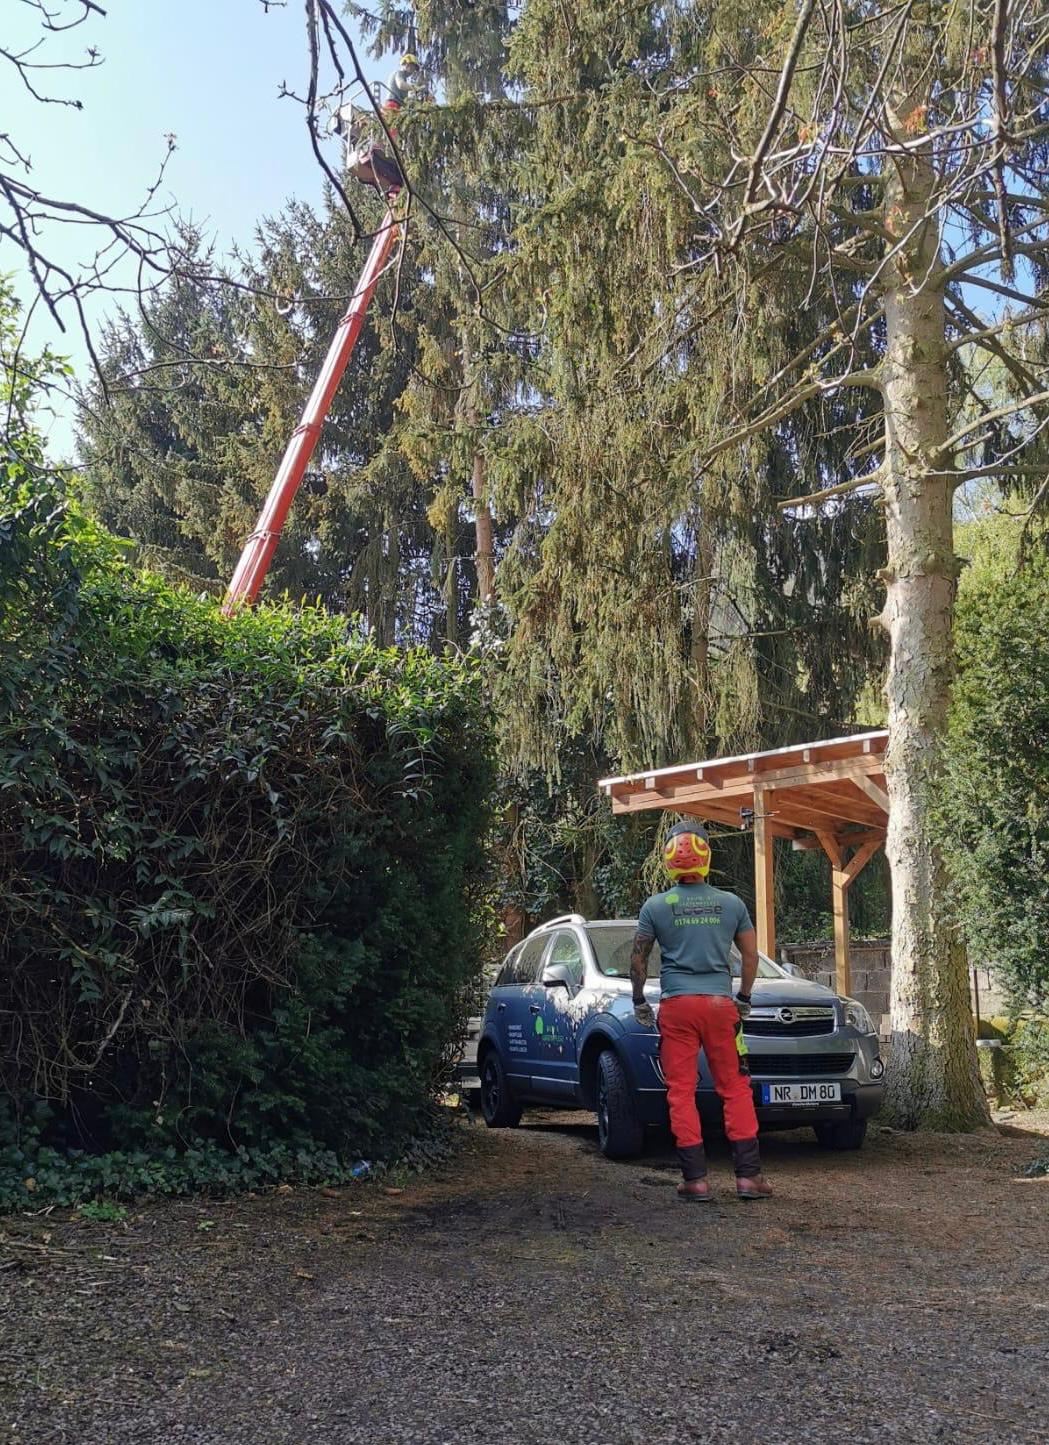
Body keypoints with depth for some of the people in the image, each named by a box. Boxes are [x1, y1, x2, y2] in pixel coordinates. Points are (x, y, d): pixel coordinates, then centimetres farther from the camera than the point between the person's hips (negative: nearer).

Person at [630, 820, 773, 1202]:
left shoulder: (656, 906, 0)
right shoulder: (731, 903, 5)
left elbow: (638, 960, 4)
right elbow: (751, 955, 10)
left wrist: (639, 1003, 15)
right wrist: (743, 999, 21)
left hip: (676, 1005, -1)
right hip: (720, 1004, 1)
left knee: (682, 1092, 3)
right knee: (735, 1089, 7)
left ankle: (695, 1179, 3)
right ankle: (748, 1175, 6)